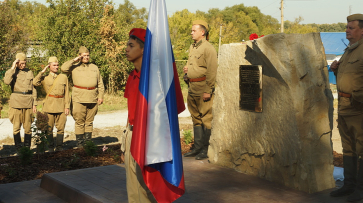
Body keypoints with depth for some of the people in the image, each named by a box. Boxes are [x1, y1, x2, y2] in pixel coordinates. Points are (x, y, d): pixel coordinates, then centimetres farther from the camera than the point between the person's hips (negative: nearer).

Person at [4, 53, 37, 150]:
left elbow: (33, 89, 14)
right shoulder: (12, 72, 4)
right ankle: (19, 148, 8)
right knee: (16, 126, 0)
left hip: (28, 102, 2)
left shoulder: (29, 72, 12)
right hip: (16, 102, -2)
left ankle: (27, 148, 11)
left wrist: (34, 104, 9)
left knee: (28, 126, 3)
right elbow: (7, 81, -18)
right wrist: (13, 68, -14)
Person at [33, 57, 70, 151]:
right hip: (49, 105, -1)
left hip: (61, 105, 1)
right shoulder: (45, 78, 9)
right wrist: (42, 71, -5)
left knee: (61, 127, 0)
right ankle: (50, 147, 11)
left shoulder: (64, 77, 11)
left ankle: (59, 147, 9)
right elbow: (35, 83, -11)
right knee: (49, 128, 1)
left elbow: (66, 93, 9)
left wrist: (67, 106, 2)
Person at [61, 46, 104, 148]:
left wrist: (100, 96, 7)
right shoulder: (74, 67, 7)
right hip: (79, 99, -3)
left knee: (89, 122, 8)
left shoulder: (95, 68, 16)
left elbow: (100, 84, 16)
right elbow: (63, 68, -12)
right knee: (80, 122, -2)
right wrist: (74, 60, -7)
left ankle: (88, 142, 14)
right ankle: (80, 143, 3)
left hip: (92, 100, 3)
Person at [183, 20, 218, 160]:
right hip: (192, 88, 9)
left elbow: (212, 71, -16)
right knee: (196, 118, 14)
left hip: (203, 88, -9)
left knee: (206, 119, -3)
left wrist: (208, 91, -20)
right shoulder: (192, 47, 16)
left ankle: (206, 150, 2)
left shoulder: (208, 48, -11)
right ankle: (197, 148, 22)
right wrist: (187, 69, 7)